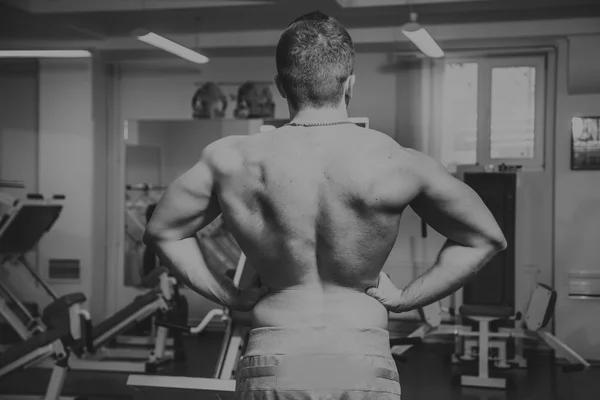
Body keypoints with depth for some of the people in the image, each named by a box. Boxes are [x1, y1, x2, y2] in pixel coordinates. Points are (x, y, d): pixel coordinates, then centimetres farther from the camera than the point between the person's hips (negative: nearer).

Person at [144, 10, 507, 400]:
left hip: (272, 365, 1)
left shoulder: (233, 161, -5)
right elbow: (487, 238, 5)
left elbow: (161, 231, 9)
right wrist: (404, 298, 7)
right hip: (363, 366, -1)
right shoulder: (398, 165, -9)